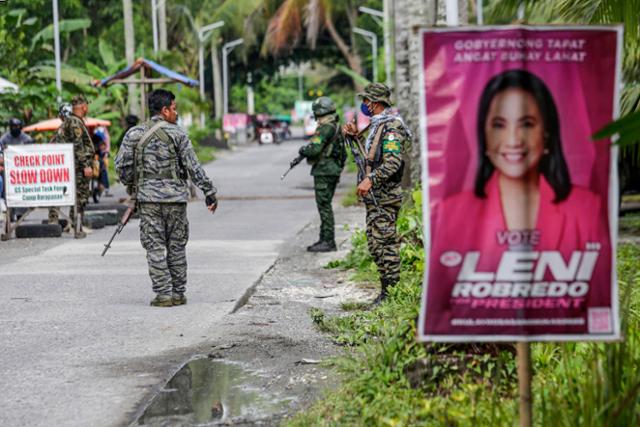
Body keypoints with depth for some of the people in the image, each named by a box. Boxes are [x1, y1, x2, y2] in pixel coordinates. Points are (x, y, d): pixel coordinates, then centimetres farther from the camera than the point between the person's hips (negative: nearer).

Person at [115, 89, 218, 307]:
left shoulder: (134, 134, 3)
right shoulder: (177, 134, -2)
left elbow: (122, 164, 1)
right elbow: (193, 167, -4)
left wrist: (131, 186, 18)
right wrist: (209, 192, 1)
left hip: (148, 197, 1)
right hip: (175, 196, -1)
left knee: (155, 247, 4)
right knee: (177, 246, 9)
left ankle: (163, 294, -1)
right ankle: (178, 293, 12)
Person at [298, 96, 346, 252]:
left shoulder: (326, 128, -17)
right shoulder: (336, 127, 15)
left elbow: (315, 149, -23)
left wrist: (303, 150, -4)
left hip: (324, 171, -10)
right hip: (333, 170, 10)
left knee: (324, 206, -7)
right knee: (325, 206, 15)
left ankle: (328, 242, -6)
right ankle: (325, 239, 19)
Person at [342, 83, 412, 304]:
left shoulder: (391, 126, -15)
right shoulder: (377, 125, 17)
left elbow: (393, 163, -25)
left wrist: (370, 180, -30)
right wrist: (355, 136, 16)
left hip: (385, 196, -10)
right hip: (374, 196, 10)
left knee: (386, 244, -8)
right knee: (375, 244, 12)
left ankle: (391, 293, -4)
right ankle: (386, 289, 18)